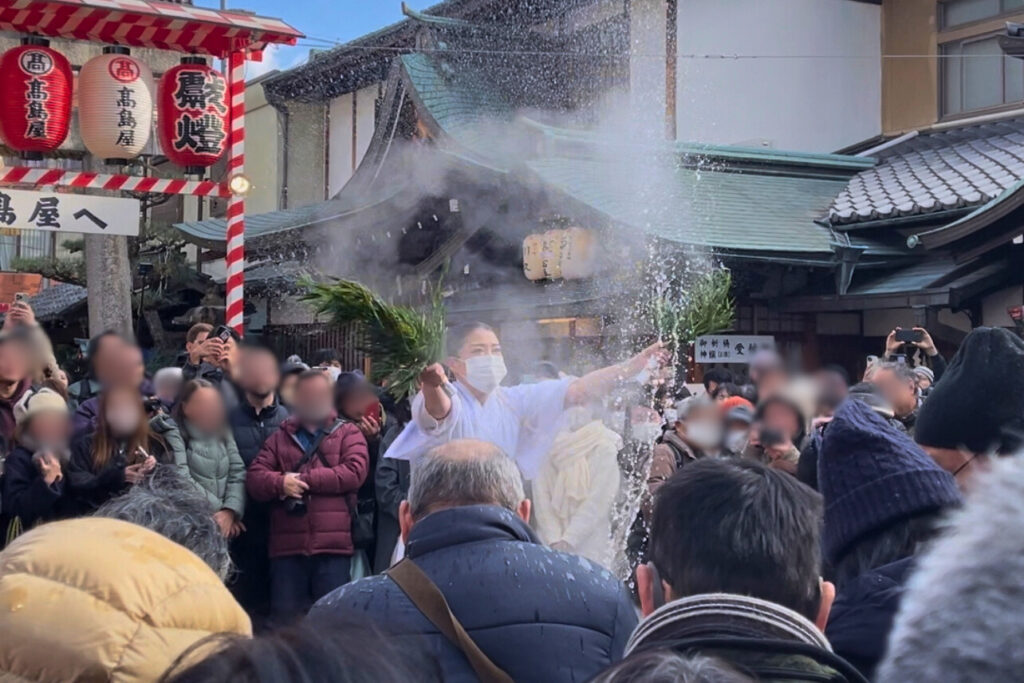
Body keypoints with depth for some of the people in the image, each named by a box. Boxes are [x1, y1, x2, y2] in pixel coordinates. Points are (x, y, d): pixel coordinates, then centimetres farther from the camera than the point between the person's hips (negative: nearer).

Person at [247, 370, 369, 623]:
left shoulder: (348, 433, 10)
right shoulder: (280, 438, 17)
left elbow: (355, 471, -8)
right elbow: (255, 478, 7)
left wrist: (303, 479, -8)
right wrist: (280, 482, -16)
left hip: (333, 546, -2)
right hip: (287, 546, 2)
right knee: (285, 617, 5)